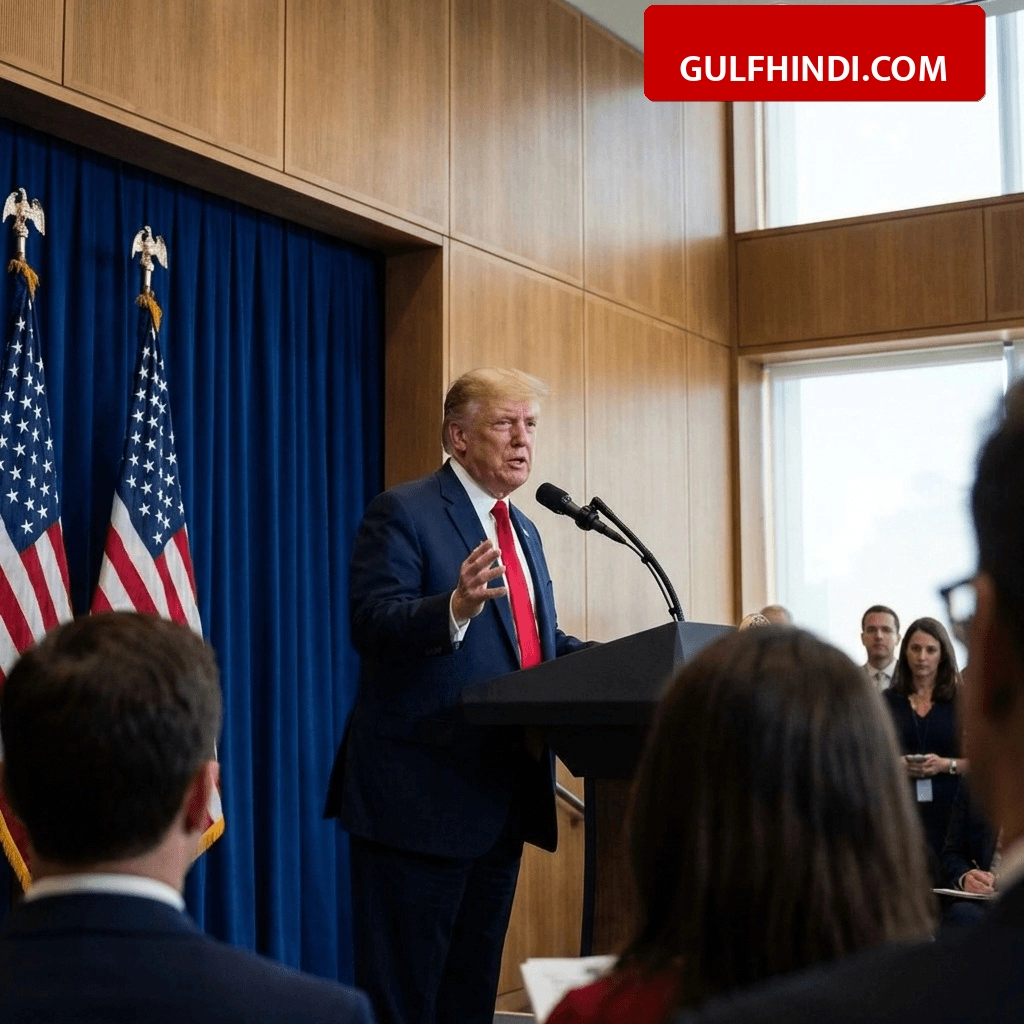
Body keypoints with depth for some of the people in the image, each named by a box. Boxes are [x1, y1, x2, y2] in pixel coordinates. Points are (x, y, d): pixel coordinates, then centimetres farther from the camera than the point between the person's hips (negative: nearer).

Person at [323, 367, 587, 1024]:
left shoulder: (525, 532, 18)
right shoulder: (404, 513, -7)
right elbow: (372, 625, -19)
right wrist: (457, 607, -36)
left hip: (505, 796, 8)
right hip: (422, 796, -8)